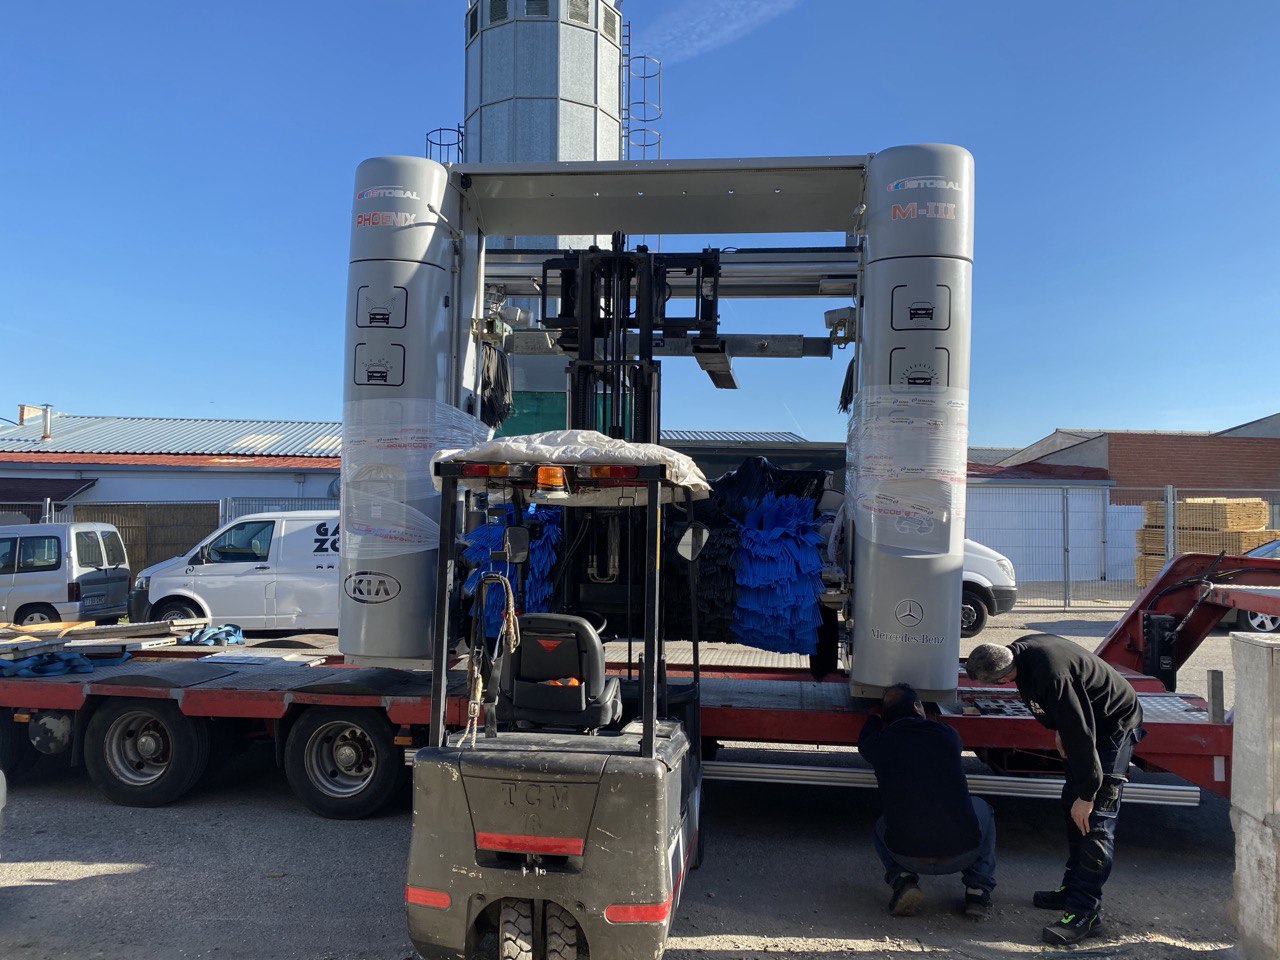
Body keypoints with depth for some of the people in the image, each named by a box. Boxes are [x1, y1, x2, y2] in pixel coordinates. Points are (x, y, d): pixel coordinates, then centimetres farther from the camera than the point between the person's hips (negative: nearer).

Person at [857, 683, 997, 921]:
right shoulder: (947, 735, 2)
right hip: (962, 853, 0)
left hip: (907, 855, 0)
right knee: (981, 808, 32)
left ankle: (902, 880, 6)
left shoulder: (879, 744, 0)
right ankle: (978, 889, 17)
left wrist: (875, 714, 43)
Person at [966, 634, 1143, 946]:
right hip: (1088, 718, 10)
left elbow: (1080, 735, -31)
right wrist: (1058, 729, 9)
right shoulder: (1019, 650, -11)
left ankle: (1086, 911, -9)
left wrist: (1087, 793, -23)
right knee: (1072, 805, 15)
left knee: (1094, 818, -13)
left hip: (1116, 724, -10)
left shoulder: (1051, 677, -39)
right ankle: (1073, 888, 26)